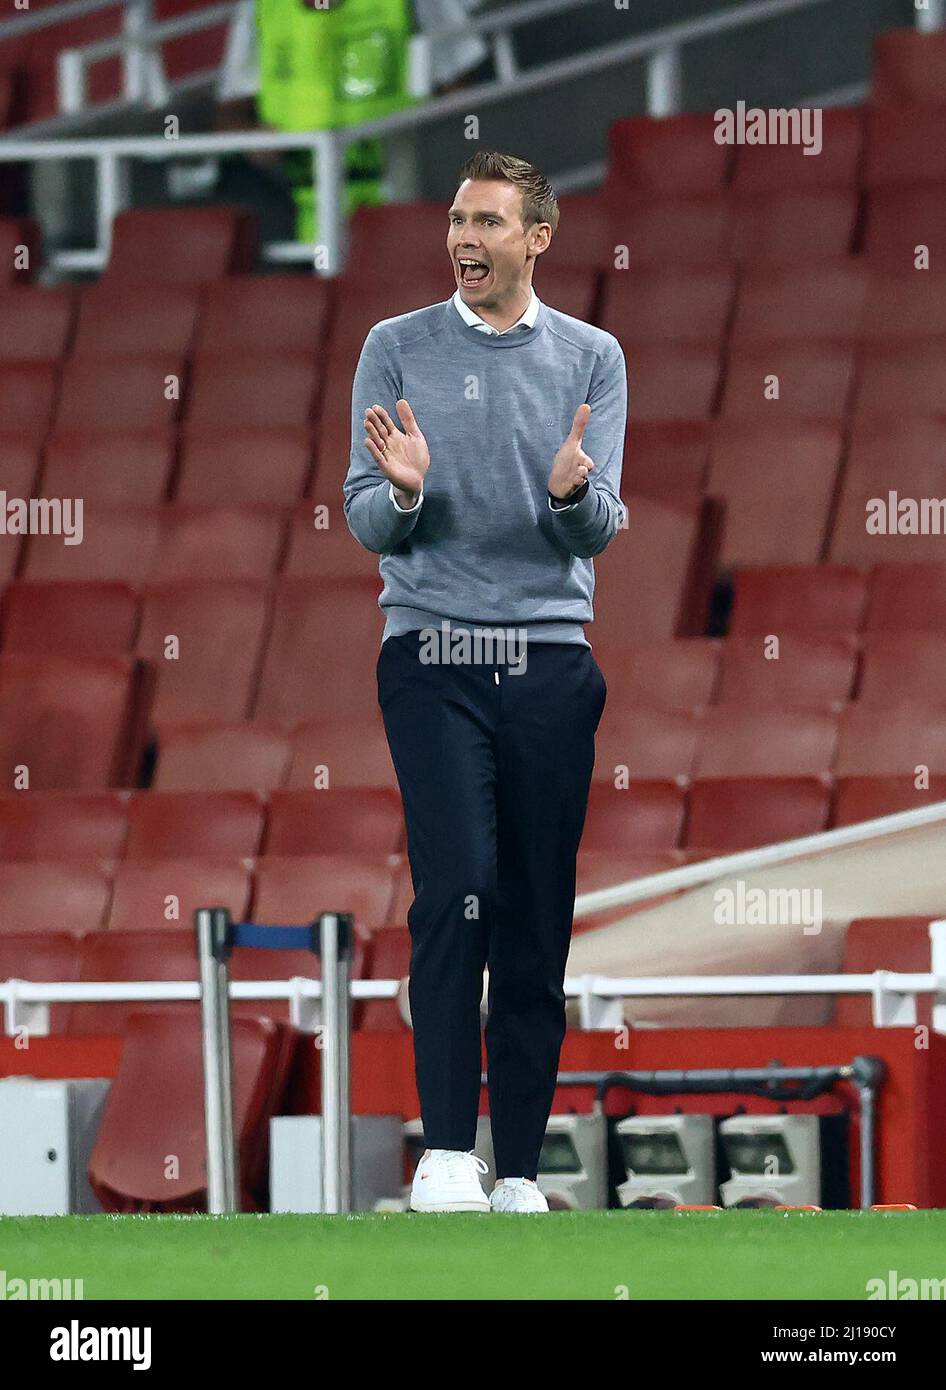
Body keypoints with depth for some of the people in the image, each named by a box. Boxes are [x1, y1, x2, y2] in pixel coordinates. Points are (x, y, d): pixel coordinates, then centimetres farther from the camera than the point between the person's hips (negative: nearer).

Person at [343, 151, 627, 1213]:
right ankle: (446, 1147, -18)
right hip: (434, 655, -2)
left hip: (550, 660, 2)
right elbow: (369, 523, 3)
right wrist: (404, 490, -19)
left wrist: (573, 489, -22)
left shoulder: (591, 359, 7)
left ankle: (520, 1169, 7)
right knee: (457, 889, -17)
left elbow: (598, 533, 1)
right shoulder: (397, 351, 6)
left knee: (539, 918, 2)